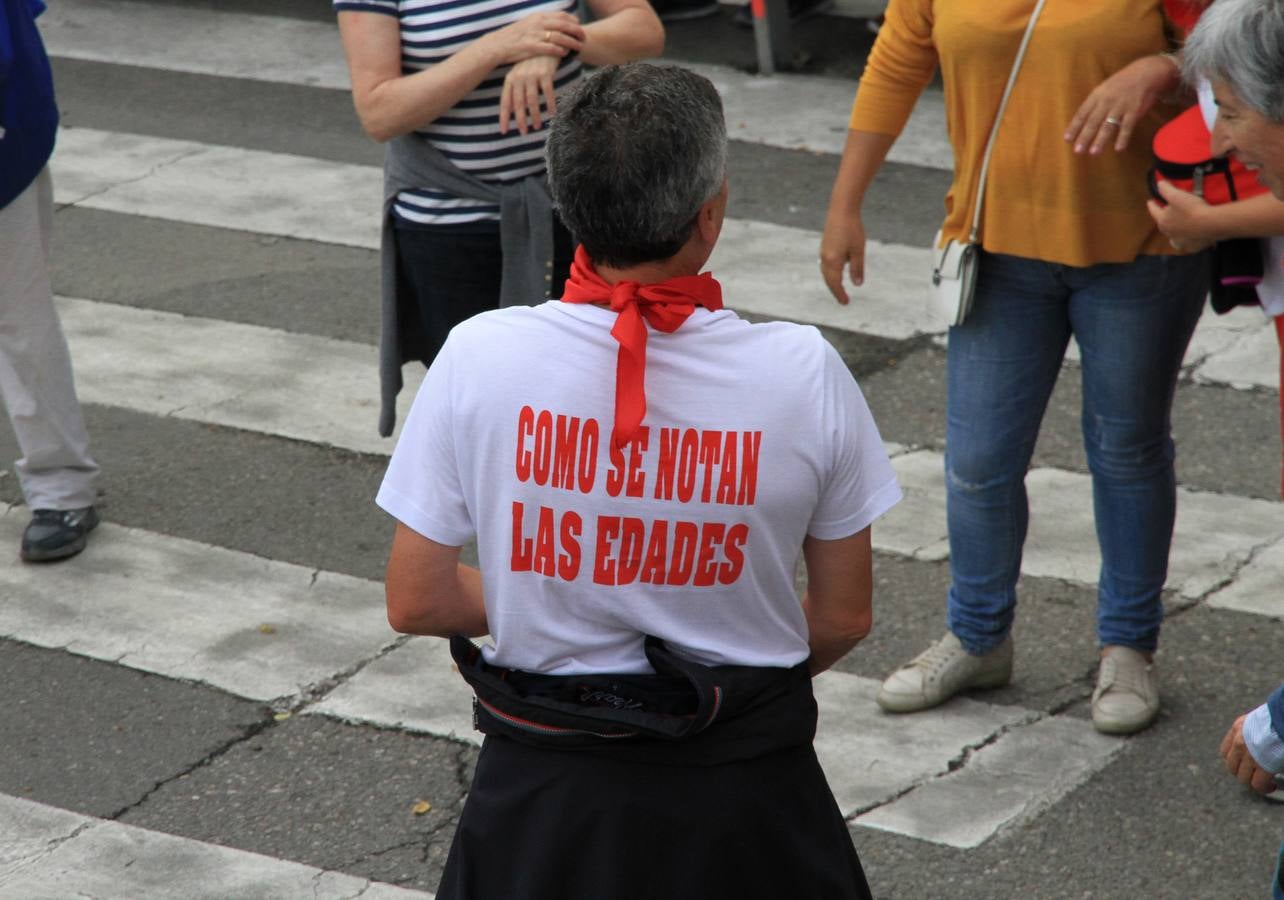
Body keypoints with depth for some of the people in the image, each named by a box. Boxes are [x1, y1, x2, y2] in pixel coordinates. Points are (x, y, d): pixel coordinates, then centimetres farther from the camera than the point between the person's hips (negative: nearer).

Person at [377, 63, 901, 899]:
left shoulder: (480, 358, -13)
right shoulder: (802, 370, -13)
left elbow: (416, 602, -5)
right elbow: (844, 618, -2)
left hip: (546, 785, 0)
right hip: (744, 788, 0)